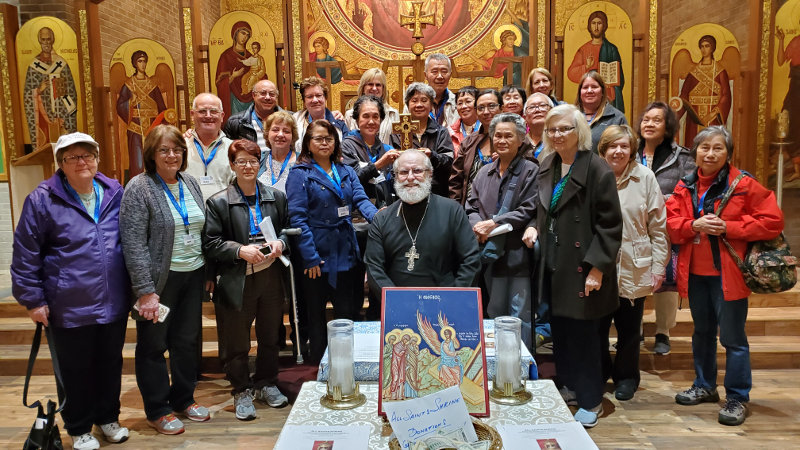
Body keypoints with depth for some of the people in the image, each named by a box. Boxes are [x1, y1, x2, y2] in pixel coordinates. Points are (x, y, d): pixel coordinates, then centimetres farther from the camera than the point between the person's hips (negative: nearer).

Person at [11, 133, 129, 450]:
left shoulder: (115, 193, 3)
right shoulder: (42, 199, -8)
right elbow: (25, 254, -5)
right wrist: (33, 299, -6)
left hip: (114, 303, 3)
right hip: (69, 307, -3)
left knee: (111, 364, 17)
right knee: (76, 370, 12)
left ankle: (108, 417, 38)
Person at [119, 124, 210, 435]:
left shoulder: (190, 183, 8)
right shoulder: (139, 188, -11)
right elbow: (133, 243, -16)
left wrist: (209, 273, 11)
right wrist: (145, 290, -19)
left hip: (193, 276, 6)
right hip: (160, 280, -5)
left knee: (187, 340, 15)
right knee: (154, 345, 8)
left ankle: (184, 399, 32)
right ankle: (157, 411, 23)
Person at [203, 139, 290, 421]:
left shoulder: (276, 197, 6)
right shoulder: (218, 202, -3)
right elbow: (211, 244, -6)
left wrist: (280, 243, -6)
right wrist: (240, 251, -18)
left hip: (271, 277, 3)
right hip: (237, 281, -3)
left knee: (271, 336, 15)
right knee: (236, 341, 7)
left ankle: (266, 384, 35)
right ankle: (241, 391, 26)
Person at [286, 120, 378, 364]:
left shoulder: (346, 172, 12)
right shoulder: (299, 174, -3)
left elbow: (360, 199, -2)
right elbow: (298, 218, -10)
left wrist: (376, 215, -24)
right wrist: (310, 257, -17)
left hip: (345, 252, 4)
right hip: (317, 254, -4)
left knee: (346, 312, 10)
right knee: (316, 314, 10)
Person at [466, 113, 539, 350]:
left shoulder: (530, 171, -2)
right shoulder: (484, 172, 14)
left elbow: (528, 212, -10)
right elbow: (471, 207, 12)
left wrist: (493, 223, -14)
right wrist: (478, 226, -9)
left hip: (518, 254, -5)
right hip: (490, 253, 5)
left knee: (519, 315, -2)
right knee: (494, 314, 14)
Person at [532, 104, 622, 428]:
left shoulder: (597, 169, -13)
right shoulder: (547, 167, 9)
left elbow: (610, 225, -14)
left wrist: (597, 268, -18)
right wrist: (536, 229, 2)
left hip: (582, 266, -6)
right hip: (553, 265, 7)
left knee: (584, 333, 2)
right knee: (560, 329, 15)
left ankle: (590, 400, 19)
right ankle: (570, 387, 34)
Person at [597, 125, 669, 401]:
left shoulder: (645, 177, -2)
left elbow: (658, 226, 0)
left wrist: (658, 267, -3)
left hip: (634, 268, 0)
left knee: (629, 327, 12)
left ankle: (626, 376, 32)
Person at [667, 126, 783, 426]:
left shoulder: (744, 185, -8)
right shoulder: (685, 187, 5)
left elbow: (772, 221, -11)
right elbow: (670, 223, 2)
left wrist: (728, 227, -19)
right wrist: (694, 225, -18)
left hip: (727, 274, -5)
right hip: (694, 272, 5)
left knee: (732, 337, 1)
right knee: (702, 332, 19)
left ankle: (737, 398, 16)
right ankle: (705, 386, 35)